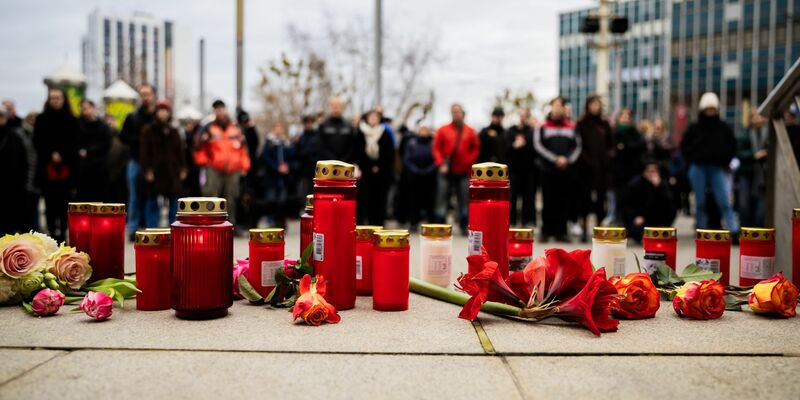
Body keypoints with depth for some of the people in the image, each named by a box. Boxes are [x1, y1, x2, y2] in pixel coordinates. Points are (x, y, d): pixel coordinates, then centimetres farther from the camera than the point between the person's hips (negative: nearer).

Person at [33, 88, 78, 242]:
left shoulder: (71, 120, 9)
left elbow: (75, 143, 4)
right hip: (46, 167, 0)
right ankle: (52, 233, 1)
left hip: (66, 167, 0)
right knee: (50, 203, -3)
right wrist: (51, 155, -10)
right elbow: (37, 143, 5)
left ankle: (62, 233, 4)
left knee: (64, 202, -2)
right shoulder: (41, 119, 9)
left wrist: (62, 155, -11)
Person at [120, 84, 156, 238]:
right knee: (135, 196, 2)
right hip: (135, 161, 1)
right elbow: (123, 137, 7)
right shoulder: (132, 117, 11)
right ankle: (133, 228, 5)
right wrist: (139, 139, -8)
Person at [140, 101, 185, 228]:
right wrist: (147, 170, -13)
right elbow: (144, 152, -4)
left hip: (172, 171, 4)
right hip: (154, 171, -4)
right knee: (152, 202, 0)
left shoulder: (173, 132, 13)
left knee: (174, 201, 4)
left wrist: (182, 168, 4)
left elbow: (180, 151, 13)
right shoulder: (148, 131, 1)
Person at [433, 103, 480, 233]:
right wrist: (441, 164, -8)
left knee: (463, 200, 3)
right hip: (446, 171, 0)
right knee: (442, 199, -1)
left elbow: (476, 148, 8)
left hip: (463, 172, 0)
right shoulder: (442, 130, 4)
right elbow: (436, 148, 2)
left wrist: (468, 162, -3)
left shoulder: (470, 132, 5)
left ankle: (463, 227, 10)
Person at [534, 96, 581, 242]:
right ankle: (546, 231, 7)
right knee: (548, 202, 1)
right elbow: (538, 146, -3)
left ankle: (561, 231, 9)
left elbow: (577, 146, 10)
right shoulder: (543, 126, 4)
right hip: (548, 170, -2)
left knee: (564, 202, 3)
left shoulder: (571, 127, 11)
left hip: (567, 170, 2)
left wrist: (568, 159, -7)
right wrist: (555, 159, -10)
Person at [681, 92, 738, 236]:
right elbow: (684, 145, 10)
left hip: (718, 169, 0)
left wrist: (725, 161, 4)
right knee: (699, 202, 6)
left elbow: (732, 145, 14)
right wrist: (693, 159, 1)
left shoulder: (724, 128, 7)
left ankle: (734, 231, -10)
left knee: (724, 202, -7)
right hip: (698, 169, 0)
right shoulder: (694, 128, 3)